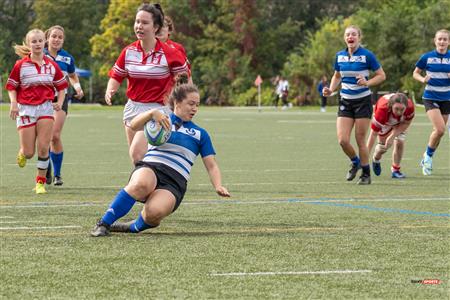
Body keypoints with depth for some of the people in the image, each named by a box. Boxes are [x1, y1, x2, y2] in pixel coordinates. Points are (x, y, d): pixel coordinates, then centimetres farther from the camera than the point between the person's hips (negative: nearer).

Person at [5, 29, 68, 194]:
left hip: (46, 108, 1)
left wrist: (60, 102, -1)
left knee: (43, 148, -8)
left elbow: (61, 86, 14)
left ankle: (40, 182, 4)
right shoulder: (20, 65, -2)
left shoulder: (52, 65, 4)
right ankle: (22, 152, 35)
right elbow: (11, 86, 3)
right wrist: (13, 103, -12)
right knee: (29, 153, -4)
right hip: (26, 108, -1)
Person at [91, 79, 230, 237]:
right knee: (141, 184, -41)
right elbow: (134, 126, -3)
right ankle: (104, 223, -30)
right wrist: (152, 113, -20)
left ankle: (135, 226, -2)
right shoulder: (161, 120, 15)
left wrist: (218, 186, -2)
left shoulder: (200, 134, 20)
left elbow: (211, 166, 17)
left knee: (155, 212, -35)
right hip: (149, 169, -1)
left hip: (175, 181, 1)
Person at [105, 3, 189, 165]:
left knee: (137, 154, -22)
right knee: (135, 157, 11)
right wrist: (110, 91, -10)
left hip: (156, 109, -6)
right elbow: (116, 76, 10)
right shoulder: (128, 51, 1)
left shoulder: (169, 53, -11)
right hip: (133, 108, 6)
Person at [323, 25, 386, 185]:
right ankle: (355, 162, 22)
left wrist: (367, 83, -21)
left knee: (360, 140, -2)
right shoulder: (340, 56, 5)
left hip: (363, 101, -4)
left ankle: (366, 174, 15)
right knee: (342, 140, -7)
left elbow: (382, 75, -5)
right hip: (345, 101, 4)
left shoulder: (367, 55, -9)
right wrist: (331, 90, 1)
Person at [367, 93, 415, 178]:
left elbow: (406, 123, -17)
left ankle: (395, 170, 7)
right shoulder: (382, 109, -47)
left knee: (400, 142, -13)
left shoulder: (410, 107, -40)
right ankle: (376, 160, 34)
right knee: (384, 145, -2)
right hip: (384, 123, -2)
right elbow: (373, 134, -39)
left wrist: (393, 135, -29)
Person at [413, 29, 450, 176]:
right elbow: (415, 73, 7)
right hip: (431, 98, -3)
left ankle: (427, 158, 30)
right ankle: (428, 156, 4)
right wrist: (422, 79, -14)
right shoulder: (427, 57, -4)